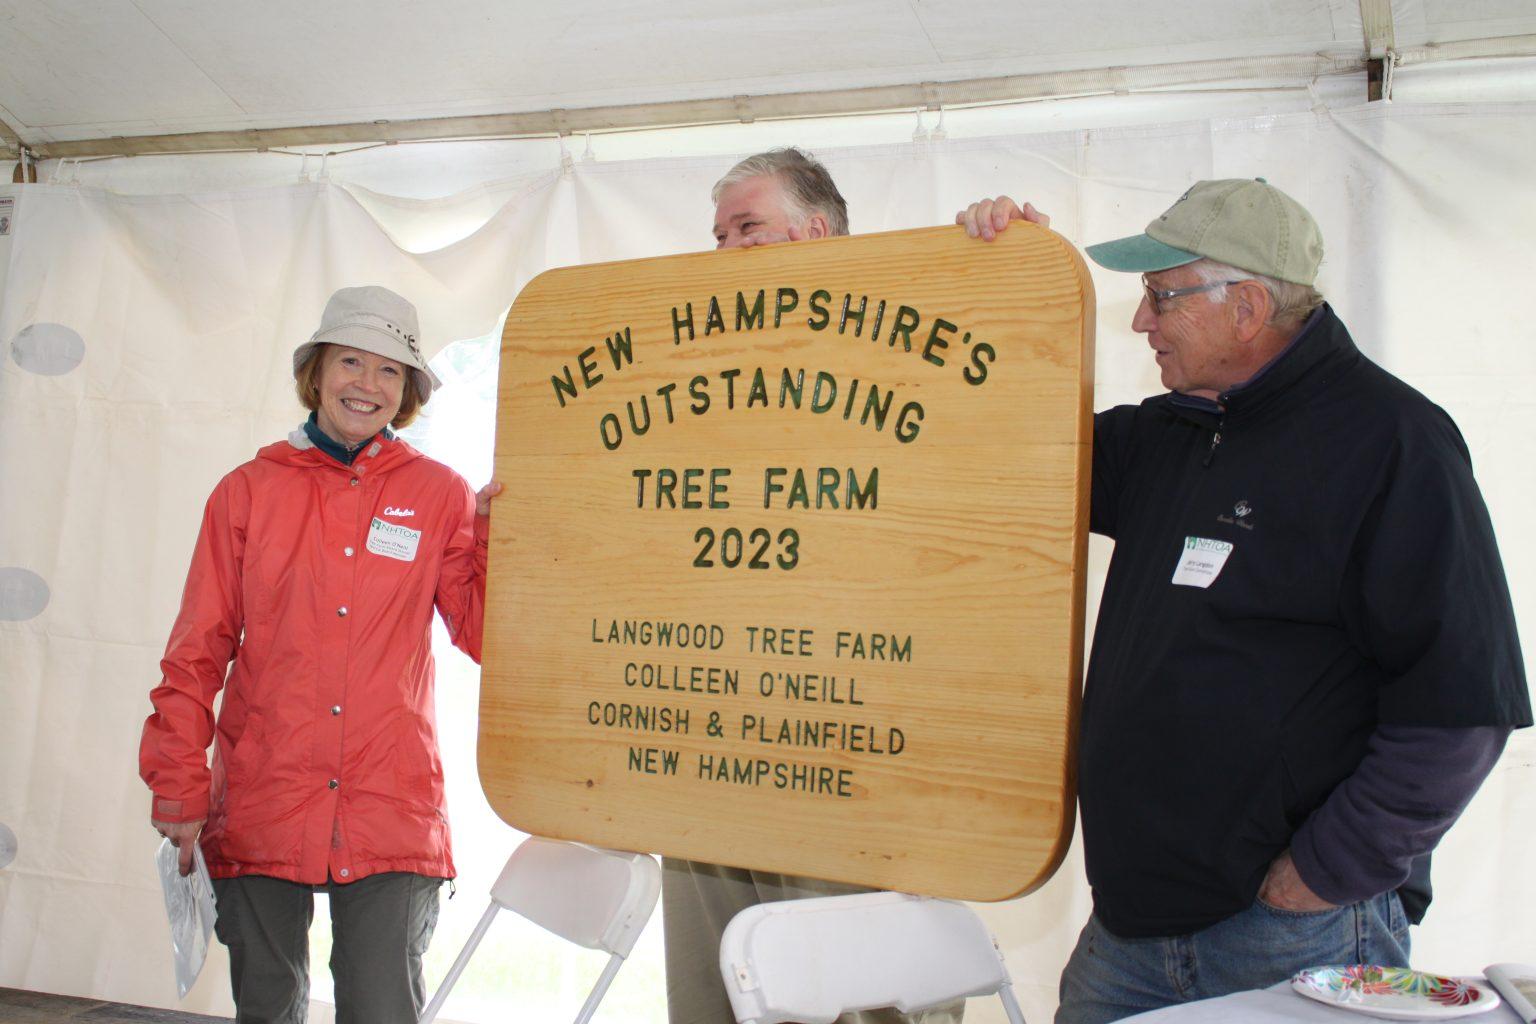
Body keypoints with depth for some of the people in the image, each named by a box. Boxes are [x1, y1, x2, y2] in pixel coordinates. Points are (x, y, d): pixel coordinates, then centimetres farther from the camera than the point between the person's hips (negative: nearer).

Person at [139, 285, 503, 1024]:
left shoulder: (440, 496, 4)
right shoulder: (249, 492, 5)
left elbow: (484, 634, 2)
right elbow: (197, 652, 5)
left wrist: (495, 526, -9)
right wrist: (178, 790, 1)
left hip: (392, 811, -1)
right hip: (260, 809, 1)